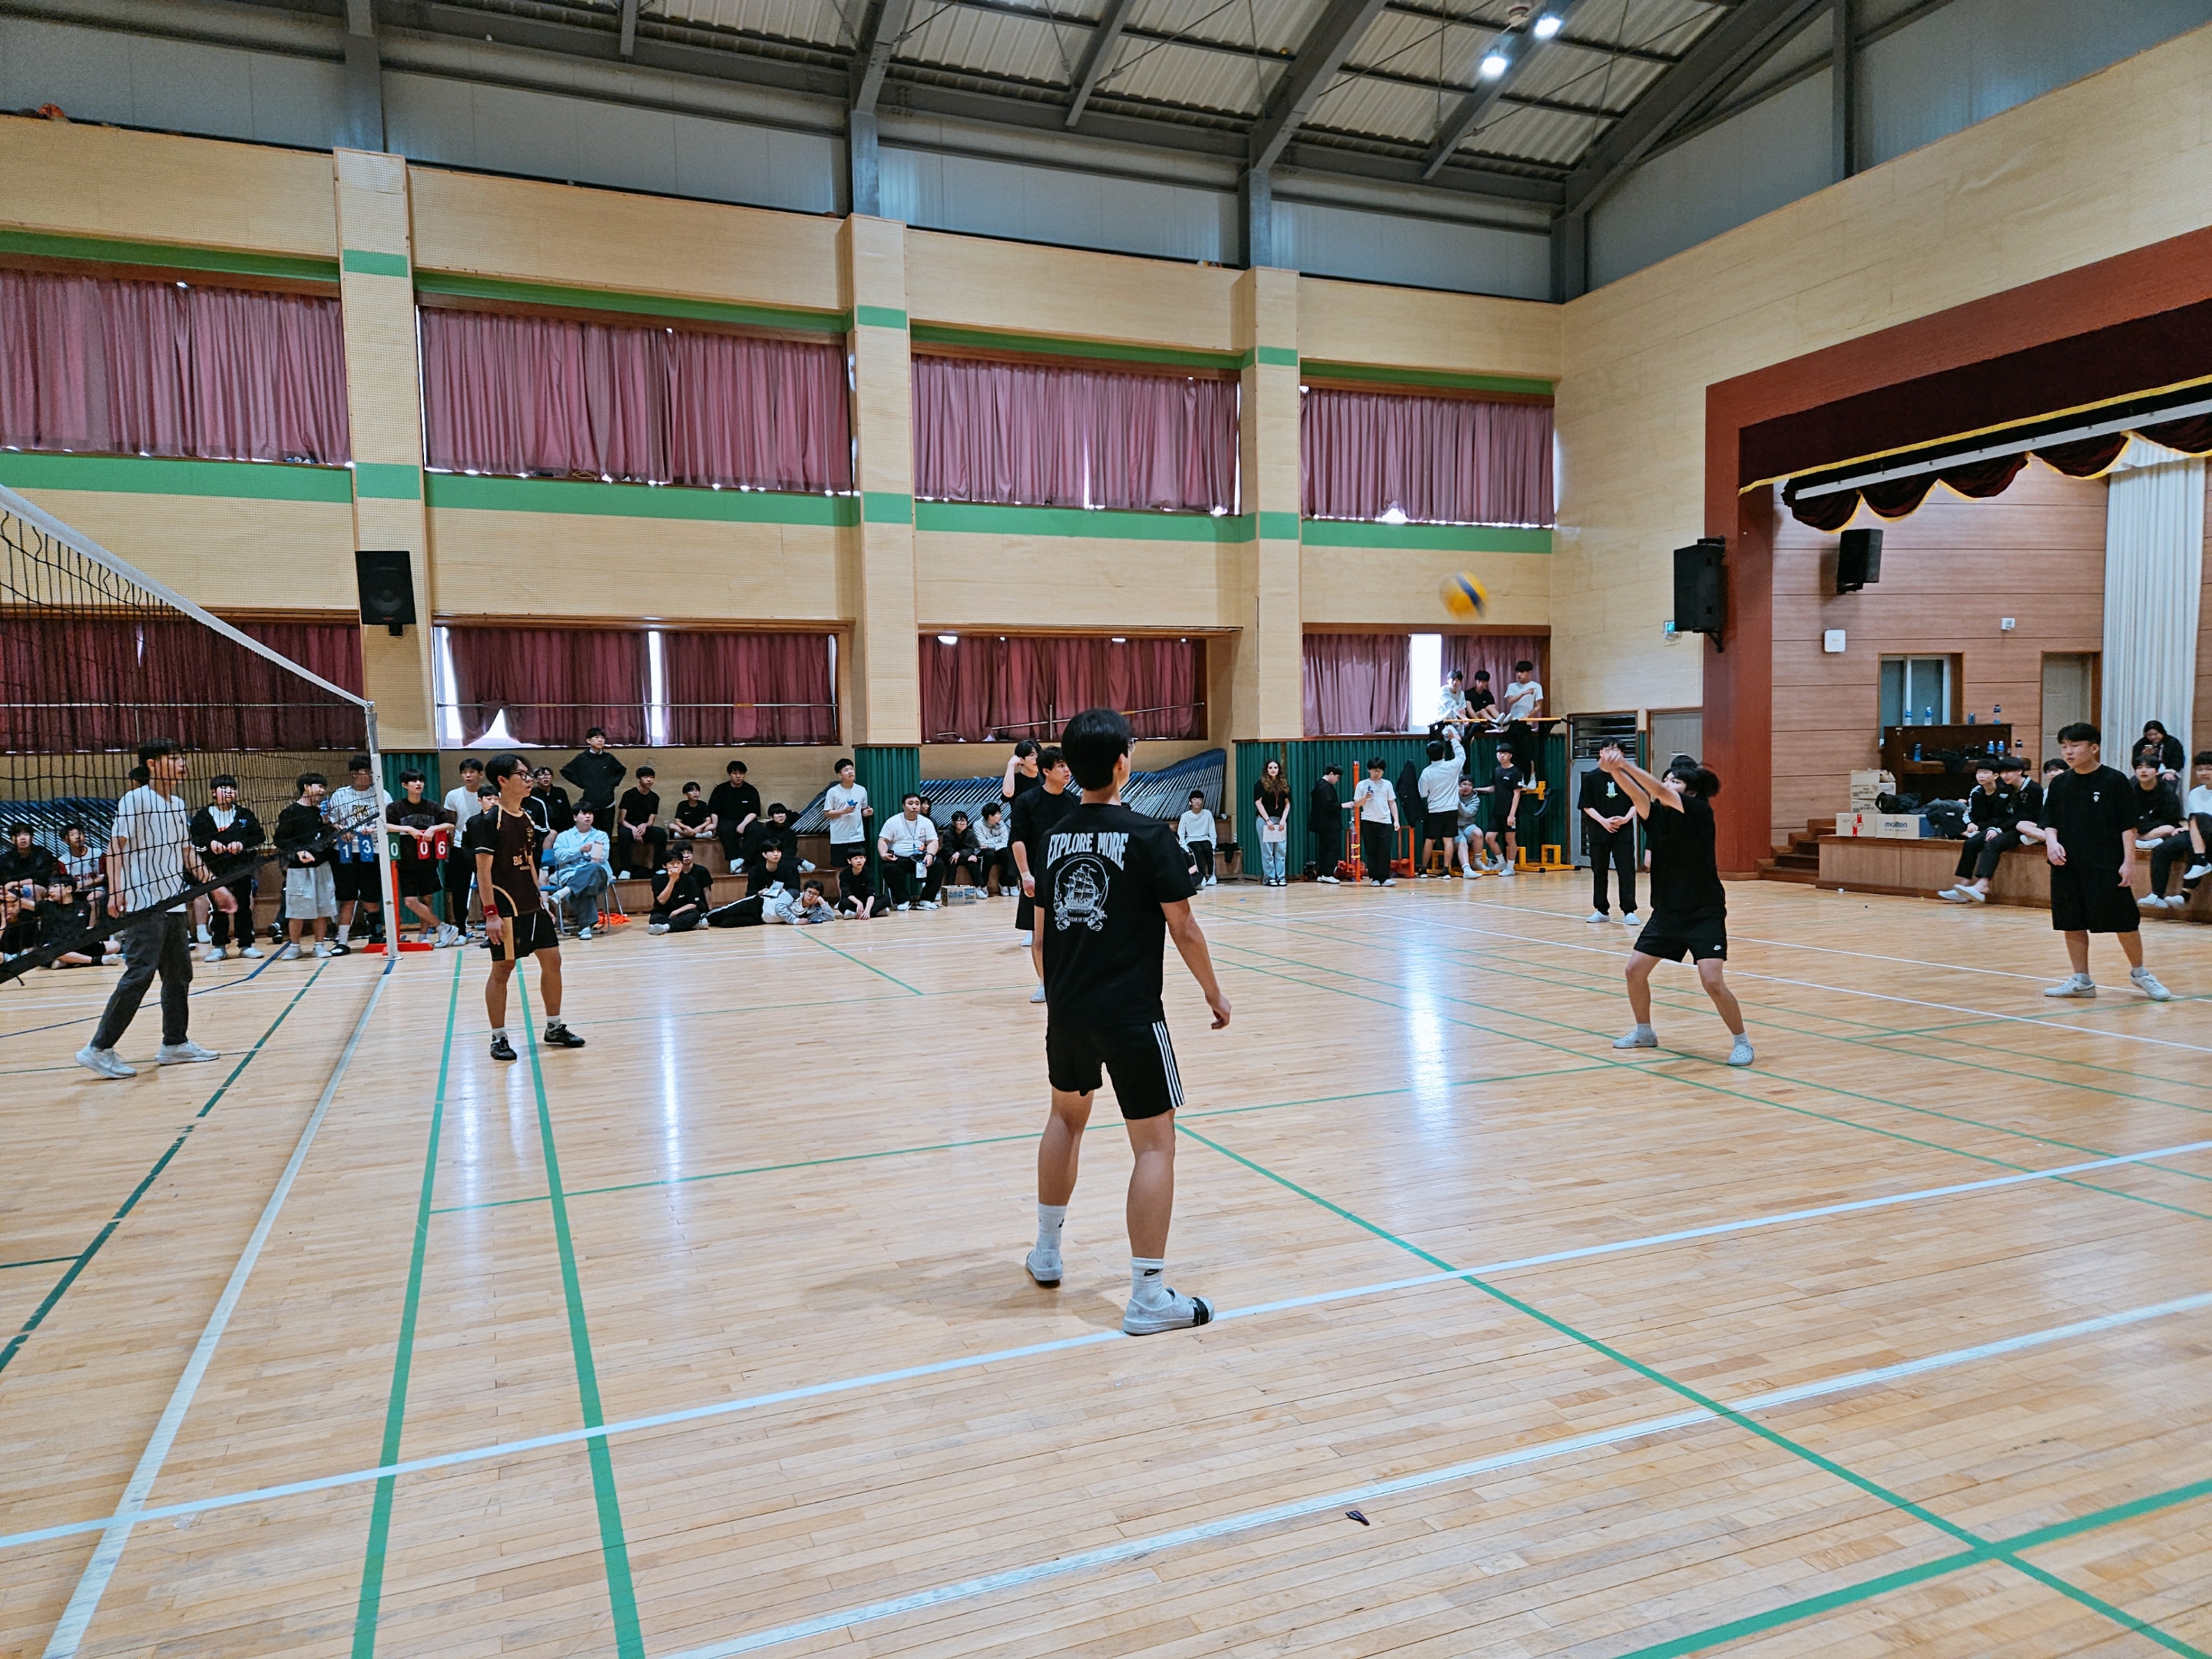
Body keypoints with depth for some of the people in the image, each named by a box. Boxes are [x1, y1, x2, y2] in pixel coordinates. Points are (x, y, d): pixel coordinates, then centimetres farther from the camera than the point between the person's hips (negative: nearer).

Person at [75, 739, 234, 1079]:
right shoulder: (135, 801, -8)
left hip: (174, 905, 8)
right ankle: (99, 1049, -4)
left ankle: (175, 1044, 19)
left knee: (179, 975, 10)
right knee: (139, 975, -11)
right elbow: (116, 846, -13)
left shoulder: (179, 805, 15)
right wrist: (115, 890, -24)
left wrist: (215, 886, 21)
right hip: (144, 906, -8)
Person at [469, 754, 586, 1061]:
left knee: (552, 961, 8)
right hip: (505, 909, -8)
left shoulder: (527, 819, 10)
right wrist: (491, 913, -21)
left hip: (532, 907, 8)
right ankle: (499, 1038, 12)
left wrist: (540, 900, 17)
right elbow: (483, 871, -16)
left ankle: (554, 1028, 20)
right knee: (502, 970, 1)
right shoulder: (488, 821, -13)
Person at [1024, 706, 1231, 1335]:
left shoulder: (1055, 837, 5)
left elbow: (1043, 928, 13)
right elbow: (1183, 929, -10)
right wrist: (1214, 992, 3)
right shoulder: (1148, 835, -12)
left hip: (1067, 1010, 6)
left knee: (1067, 1116, 26)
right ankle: (1149, 1296, 2)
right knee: (1155, 1142, 1)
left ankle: (1047, 1250, 37)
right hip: (1130, 1013, -6)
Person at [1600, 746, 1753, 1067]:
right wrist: (1614, 770, -39)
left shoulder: (1700, 811, -14)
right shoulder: (1657, 813, 0)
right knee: (1635, 970, 6)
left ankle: (1742, 1042, 6)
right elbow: (1639, 795, -20)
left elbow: (1662, 793, -30)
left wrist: (1625, 763, -34)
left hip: (1703, 914, -7)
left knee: (1713, 982, -15)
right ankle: (1644, 1032, 28)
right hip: (1666, 912, 7)